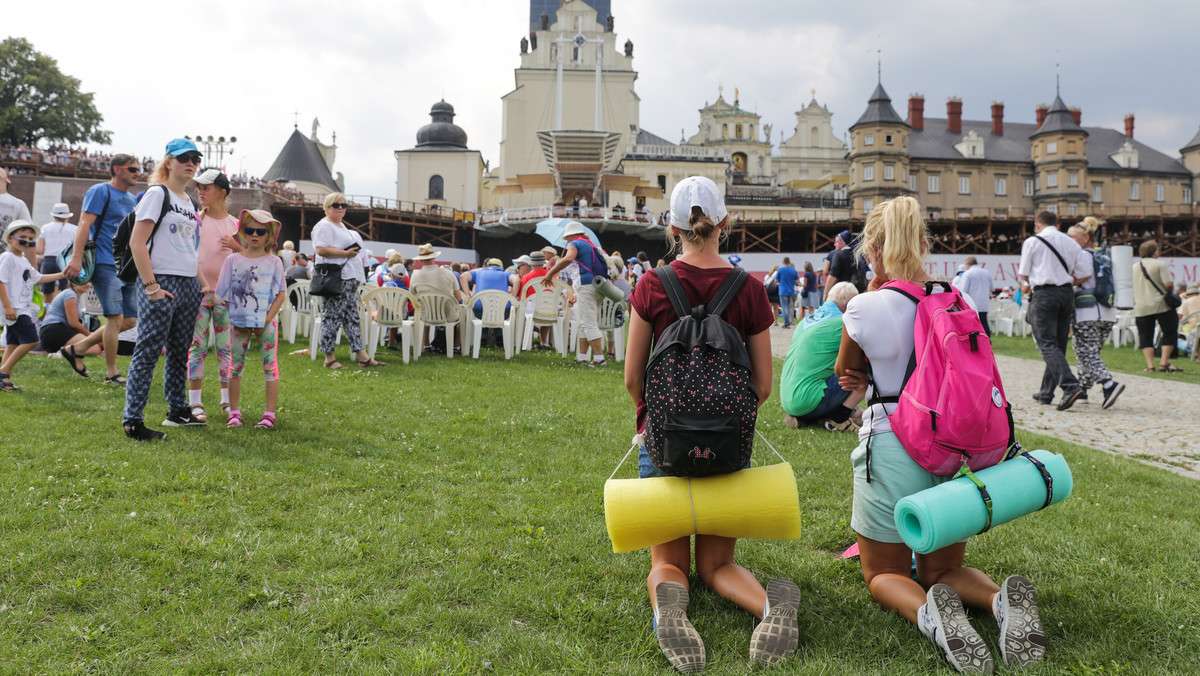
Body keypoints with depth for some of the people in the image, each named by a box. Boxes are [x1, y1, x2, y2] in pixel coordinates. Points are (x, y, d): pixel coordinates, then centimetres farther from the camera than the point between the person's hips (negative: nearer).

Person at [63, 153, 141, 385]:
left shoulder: (132, 199, 20)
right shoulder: (100, 192, -3)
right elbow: (85, 224, -12)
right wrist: (76, 257, -21)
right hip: (106, 264, -8)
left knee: (130, 320, 5)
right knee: (116, 317, -10)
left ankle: (79, 347, 19)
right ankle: (111, 373, 0)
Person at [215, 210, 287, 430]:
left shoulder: (274, 262, 1)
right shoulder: (233, 260, 4)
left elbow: (280, 294, -2)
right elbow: (225, 296, 5)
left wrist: (266, 321, -10)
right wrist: (235, 317, -3)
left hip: (267, 322, -1)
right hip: (239, 323, 1)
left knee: (270, 366, -1)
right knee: (236, 366, 6)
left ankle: (269, 415, 4)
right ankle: (234, 413, 14)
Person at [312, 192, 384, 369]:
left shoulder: (341, 225, 24)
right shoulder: (324, 226, -7)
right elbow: (321, 249, -19)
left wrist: (359, 257, 15)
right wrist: (346, 253, -19)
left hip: (350, 279, 10)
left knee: (352, 317, 9)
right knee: (332, 317, -7)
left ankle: (362, 356, 9)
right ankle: (329, 358, -1)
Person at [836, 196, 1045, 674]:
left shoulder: (867, 307, -13)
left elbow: (843, 371, 8)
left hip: (891, 449, -4)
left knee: (883, 574, 15)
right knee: (943, 569, 22)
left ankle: (927, 612, -19)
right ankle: (1002, 599, -11)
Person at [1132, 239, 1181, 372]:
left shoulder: (1133, 267, 10)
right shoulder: (1160, 264, -7)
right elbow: (1169, 284, -16)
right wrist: (1170, 293, 4)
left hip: (1141, 308, 4)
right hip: (1161, 305, -4)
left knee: (1145, 336, 6)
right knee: (1170, 333, 5)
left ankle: (1150, 365, -1)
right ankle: (1164, 362, -1)